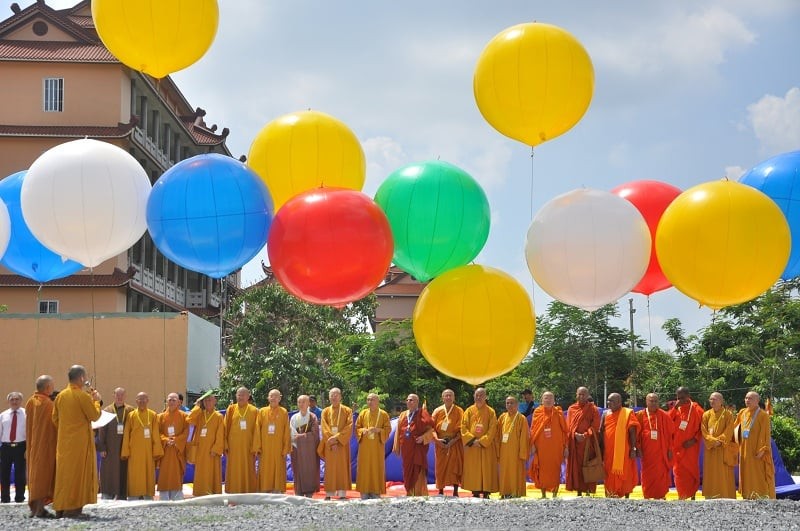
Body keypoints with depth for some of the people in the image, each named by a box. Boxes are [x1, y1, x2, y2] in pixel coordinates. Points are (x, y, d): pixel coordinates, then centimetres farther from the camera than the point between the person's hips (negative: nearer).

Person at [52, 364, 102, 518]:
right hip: (80, 440, -6)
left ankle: (60, 508, 12)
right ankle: (73, 508, -4)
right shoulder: (83, 396, -13)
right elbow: (94, 415, -10)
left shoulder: (60, 395, 6)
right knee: (77, 473, -2)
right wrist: (96, 401, 5)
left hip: (63, 441, 6)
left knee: (64, 472, 11)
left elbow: (55, 418, 11)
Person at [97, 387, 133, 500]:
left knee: (123, 474, 3)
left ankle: (122, 497, 9)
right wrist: (102, 447, -6)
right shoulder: (107, 410, 4)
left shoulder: (130, 411, 6)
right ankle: (107, 497, 3)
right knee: (109, 474, 0)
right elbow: (101, 430, 1)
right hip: (110, 449, -1)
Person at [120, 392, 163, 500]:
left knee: (148, 475, 2)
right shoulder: (131, 415, 4)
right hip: (135, 452, -1)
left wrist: (157, 451, -2)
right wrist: (126, 452, -3)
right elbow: (126, 435, 3)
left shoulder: (153, 415, 6)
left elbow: (156, 435, 4)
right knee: (134, 477, -3)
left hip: (148, 452, 1)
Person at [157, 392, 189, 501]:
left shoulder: (183, 416, 5)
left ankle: (177, 500, -2)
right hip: (165, 450, 2)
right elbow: (158, 432, 4)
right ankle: (164, 501, 2)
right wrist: (166, 440, -13)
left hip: (178, 450, -2)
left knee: (177, 475, -5)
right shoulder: (161, 416, 10)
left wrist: (176, 440, -14)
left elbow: (186, 432, -1)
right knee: (164, 474, -2)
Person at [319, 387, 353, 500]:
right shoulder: (325, 411, 9)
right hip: (329, 444, 2)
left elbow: (349, 427, -6)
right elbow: (324, 428, 1)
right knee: (330, 468, 1)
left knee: (342, 468, -4)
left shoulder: (347, 411, 4)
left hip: (342, 444, -2)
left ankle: (342, 494, -6)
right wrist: (332, 441, -12)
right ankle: (329, 494, 1)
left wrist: (337, 437, -16)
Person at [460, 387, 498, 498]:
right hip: (471, 446, 2)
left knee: (486, 470, -4)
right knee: (473, 470, 0)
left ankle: (486, 494, -2)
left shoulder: (490, 412, 3)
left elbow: (492, 429, -4)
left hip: (486, 446, -2)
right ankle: (475, 493, 4)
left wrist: (482, 441, -13)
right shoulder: (469, 411, 8)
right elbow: (464, 427, 2)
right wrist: (472, 440, -11)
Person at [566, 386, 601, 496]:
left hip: (588, 443, -3)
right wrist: (575, 434, -11)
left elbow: (595, 426, -3)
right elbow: (568, 426, 6)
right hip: (574, 443, 3)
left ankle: (588, 491, -3)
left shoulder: (593, 409, 4)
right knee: (576, 467, 1)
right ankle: (579, 492, 5)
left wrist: (585, 435, -15)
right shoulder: (571, 409, 11)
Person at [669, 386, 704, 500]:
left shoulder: (696, 409, -2)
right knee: (678, 472, 0)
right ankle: (682, 496, 4)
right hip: (677, 446, 2)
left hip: (690, 446, -2)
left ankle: (692, 495, 13)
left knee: (692, 470, 4)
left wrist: (694, 439, -12)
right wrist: (675, 408, -14)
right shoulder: (676, 409, 6)